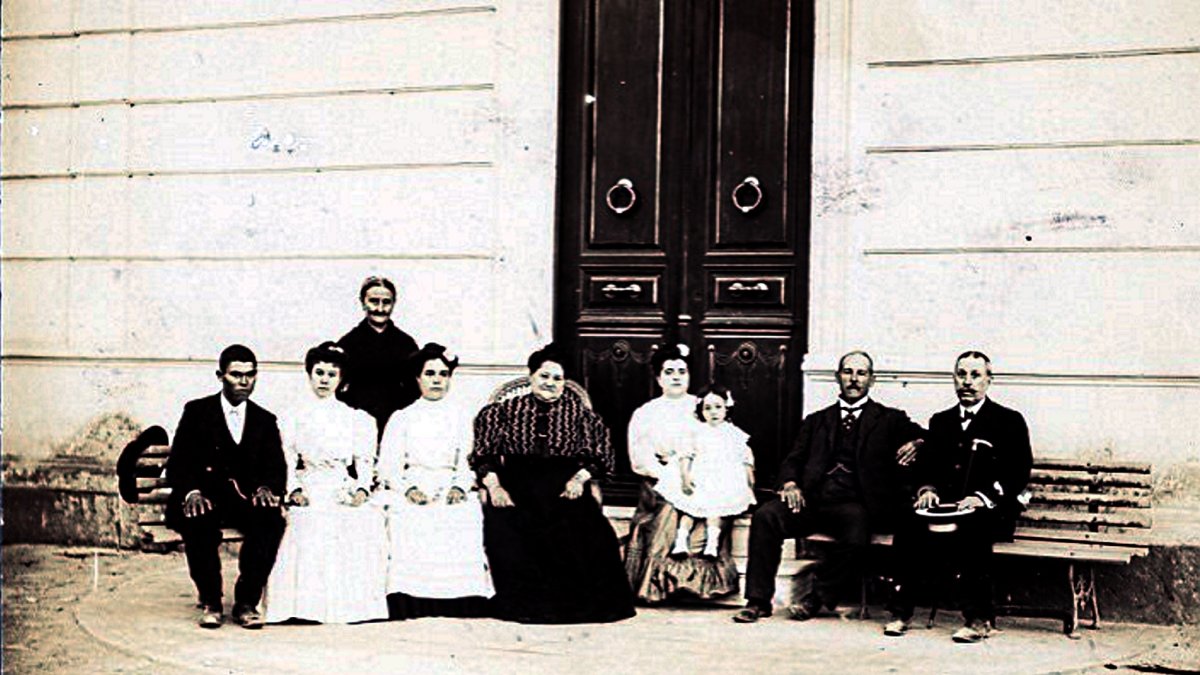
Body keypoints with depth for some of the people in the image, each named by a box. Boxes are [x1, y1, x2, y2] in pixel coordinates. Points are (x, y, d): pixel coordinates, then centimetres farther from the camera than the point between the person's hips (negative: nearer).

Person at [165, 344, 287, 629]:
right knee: (199, 523, -35)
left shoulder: (265, 421, 16)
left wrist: (266, 488, -18)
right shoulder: (196, 412, 9)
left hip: (245, 499, 2)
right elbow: (177, 465, 1)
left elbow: (276, 468, 7)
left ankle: (246, 601, -19)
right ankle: (210, 601, -18)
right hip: (204, 499, -2)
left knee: (272, 520, -30)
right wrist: (191, 492, -21)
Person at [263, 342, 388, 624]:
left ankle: (352, 600, -20)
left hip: (345, 492, 1)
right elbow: (287, 461, 8)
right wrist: (294, 490, -9)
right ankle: (310, 603, -27)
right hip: (310, 492, -1)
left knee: (366, 521, -29)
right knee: (311, 524, -32)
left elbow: (363, 461, 12)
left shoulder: (353, 418, 20)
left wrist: (361, 490, -6)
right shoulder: (294, 417, 16)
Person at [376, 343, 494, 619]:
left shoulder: (460, 417, 19)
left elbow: (468, 461, 11)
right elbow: (388, 466, 7)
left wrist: (459, 487, -8)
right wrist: (409, 490, -9)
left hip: (453, 500, 1)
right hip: (412, 500, -1)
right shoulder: (402, 418, 16)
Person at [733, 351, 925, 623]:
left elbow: (923, 437, 8)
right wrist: (790, 484, -6)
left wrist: (916, 443, -16)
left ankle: (816, 598, -11)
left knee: (855, 538, -35)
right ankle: (758, 601, -17)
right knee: (765, 516, -24)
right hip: (812, 500, 3)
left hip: (854, 503, -2)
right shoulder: (816, 421, 24)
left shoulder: (890, 420, 17)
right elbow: (794, 460, 16)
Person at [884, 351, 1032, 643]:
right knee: (910, 527, -28)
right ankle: (901, 611, -25)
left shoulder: (1009, 421, 9)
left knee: (969, 531, -37)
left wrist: (983, 497, -15)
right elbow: (925, 465, 18)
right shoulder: (940, 421, 23)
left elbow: (1019, 472, 0)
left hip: (989, 511, -3)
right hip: (944, 507, 4)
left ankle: (979, 618, -29)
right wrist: (926, 489, -6)